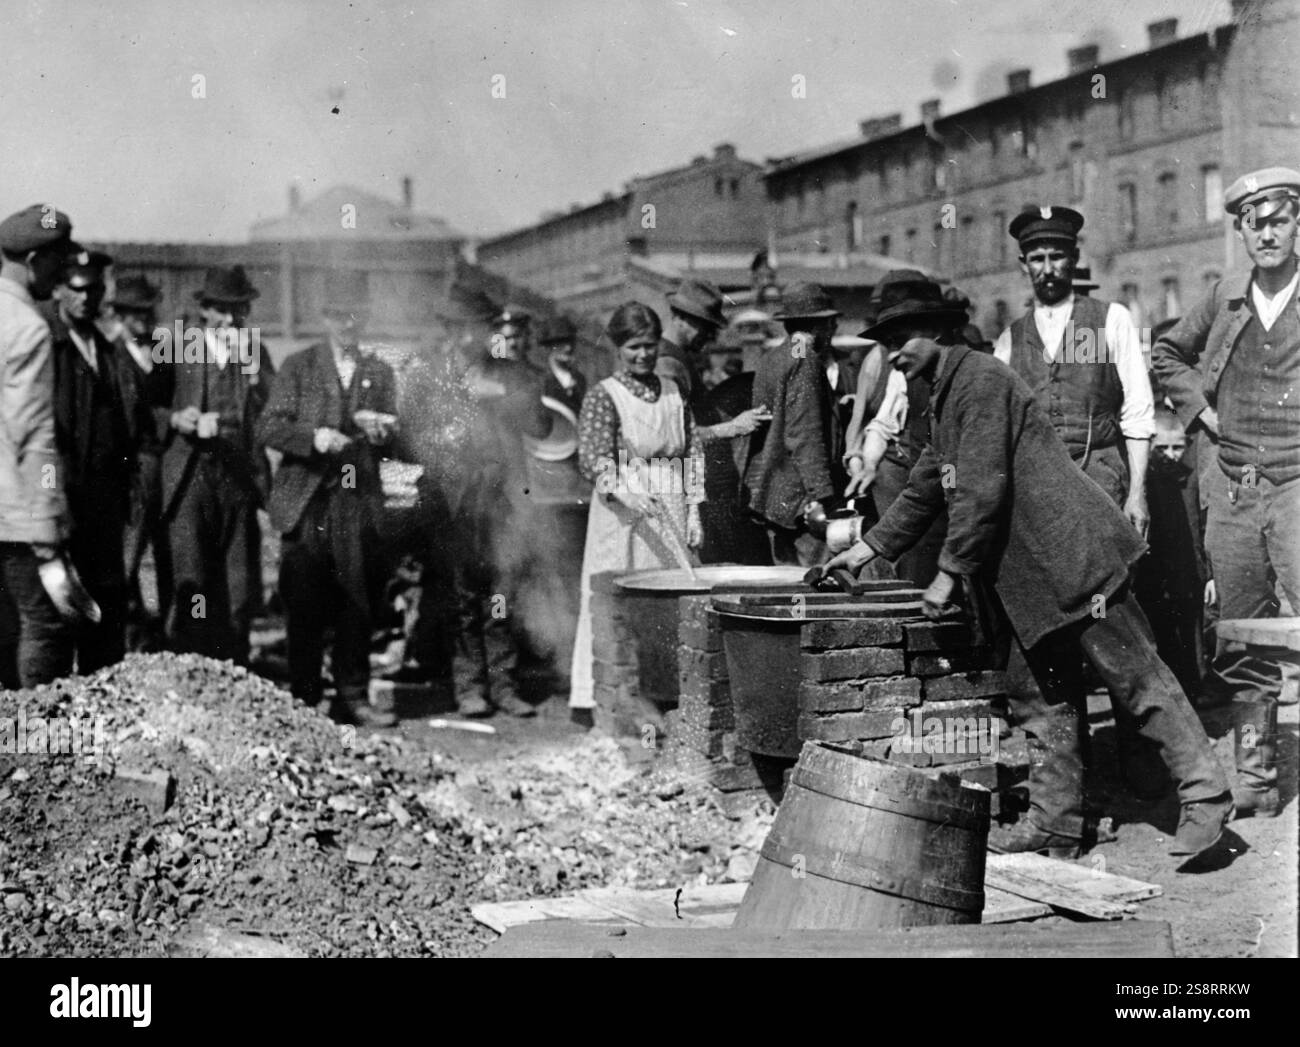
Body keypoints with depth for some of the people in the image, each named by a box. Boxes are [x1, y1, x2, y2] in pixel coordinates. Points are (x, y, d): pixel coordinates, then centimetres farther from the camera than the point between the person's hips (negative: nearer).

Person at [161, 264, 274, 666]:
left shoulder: (256, 352, 12)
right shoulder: (179, 352, 6)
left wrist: (251, 364, -7)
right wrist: (177, 419, -12)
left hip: (239, 482, 2)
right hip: (190, 480, -2)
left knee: (240, 594, 3)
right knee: (191, 589, -9)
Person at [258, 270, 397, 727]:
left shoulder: (380, 373, 16)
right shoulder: (299, 366, 8)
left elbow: (392, 440, 13)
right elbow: (268, 427, -1)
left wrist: (380, 432, -10)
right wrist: (313, 437, -17)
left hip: (359, 501, 2)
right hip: (306, 500, -2)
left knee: (356, 602, 0)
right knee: (304, 605, 0)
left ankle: (353, 698, 7)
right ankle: (303, 698, 8)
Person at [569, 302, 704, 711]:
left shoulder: (673, 393, 12)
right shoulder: (604, 396, -3)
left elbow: (693, 453, 14)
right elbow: (593, 457, -15)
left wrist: (694, 512, 6)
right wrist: (625, 492, -32)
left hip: (672, 514, 5)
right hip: (623, 513, -5)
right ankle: (594, 696, -1)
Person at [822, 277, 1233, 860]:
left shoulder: (980, 380, -14)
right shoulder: (944, 396, 18)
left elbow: (984, 490, -20)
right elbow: (927, 486, 28)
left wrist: (949, 572, -15)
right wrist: (872, 547, 26)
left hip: (1070, 553, -10)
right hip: (1031, 572, 10)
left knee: (1135, 676, -4)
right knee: (1047, 695, 11)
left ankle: (1205, 795, 4)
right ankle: (1054, 823, 16)